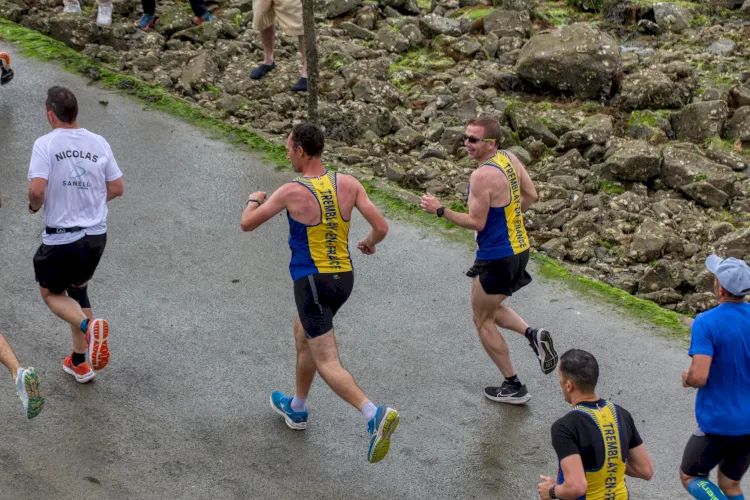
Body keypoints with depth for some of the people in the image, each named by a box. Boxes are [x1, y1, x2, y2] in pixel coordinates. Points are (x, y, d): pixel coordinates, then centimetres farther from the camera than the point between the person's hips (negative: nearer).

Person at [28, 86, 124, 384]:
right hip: (97, 235, 5)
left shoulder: (45, 144, -13)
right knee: (78, 289, 25)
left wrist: (34, 206, -1)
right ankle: (79, 363, 27)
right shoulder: (99, 143, 1)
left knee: (51, 293, 17)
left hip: (61, 238, -5)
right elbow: (117, 188, 5)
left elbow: (37, 189, -23)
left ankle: (88, 326, -14)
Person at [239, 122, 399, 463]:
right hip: (344, 278, 7)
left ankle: (375, 415, -27)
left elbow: (247, 224, -5)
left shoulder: (292, 192, -16)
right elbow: (381, 227, -5)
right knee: (302, 333, 30)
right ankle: (296, 408, 44)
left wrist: (254, 200, 17)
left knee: (327, 365, -6)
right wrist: (370, 243, 18)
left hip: (312, 282, -7)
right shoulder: (348, 184, -4)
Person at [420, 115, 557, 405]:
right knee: (492, 309, 29)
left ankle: (513, 387, 16)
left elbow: (476, 223, -22)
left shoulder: (482, 176, -25)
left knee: (483, 321, 10)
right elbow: (531, 196, 11)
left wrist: (440, 210, -16)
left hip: (497, 258, -9)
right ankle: (533, 335, 7)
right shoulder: (510, 159, 1)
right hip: (519, 248, 9)